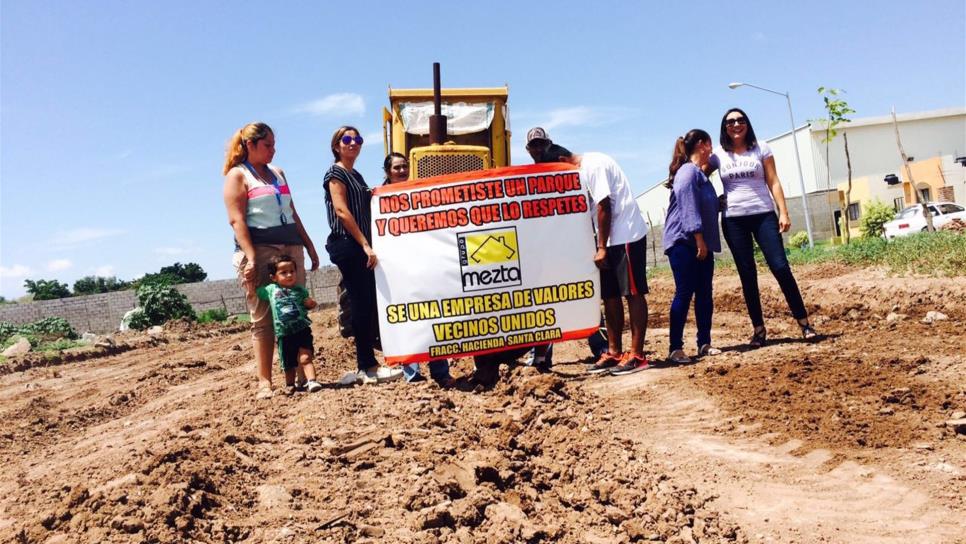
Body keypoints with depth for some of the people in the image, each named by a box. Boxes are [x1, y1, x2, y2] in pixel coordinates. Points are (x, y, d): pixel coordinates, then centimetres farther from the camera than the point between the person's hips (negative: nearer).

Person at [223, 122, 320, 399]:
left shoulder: (277, 172, 20)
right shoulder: (238, 175, 2)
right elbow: (236, 220, -9)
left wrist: (309, 246, 18)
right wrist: (250, 257, -19)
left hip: (290, 247, 6)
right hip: (260, 250, -6)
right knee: (263, 319, -4)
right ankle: (264, 382, 1)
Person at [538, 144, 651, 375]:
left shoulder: (593, 166, -14)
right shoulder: (584, 170, 15)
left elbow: (604, 206, -19)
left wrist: (601, 247, -18)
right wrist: (602, 245, 11)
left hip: (626, 237, -10)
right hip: (612, 239, 10)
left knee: (633, 293, -6)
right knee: (610, 296, 9)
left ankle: (637, 355, -3)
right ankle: (614, 352, 14)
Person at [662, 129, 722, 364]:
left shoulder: (700, 173, 21)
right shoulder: (689, 172, -10)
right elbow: (688, 207, -19)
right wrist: (699, 239, -21)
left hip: (701, 243, 10)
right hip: (684, 242, -10)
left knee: (704, 294, 9)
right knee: (684, 294, -9)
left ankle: (704, 343, 16)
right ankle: (675, 348, -5)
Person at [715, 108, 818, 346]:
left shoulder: (761, 148, 5)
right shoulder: (718, 154, 5)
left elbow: (774, 182, 2)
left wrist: (783, 212, -5)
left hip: (763, 215, -1)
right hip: (733, 220, 1)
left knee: (780, 267, -8)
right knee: (747, 274, 4)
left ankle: (804, 322, 0)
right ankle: (758, 329, 11)